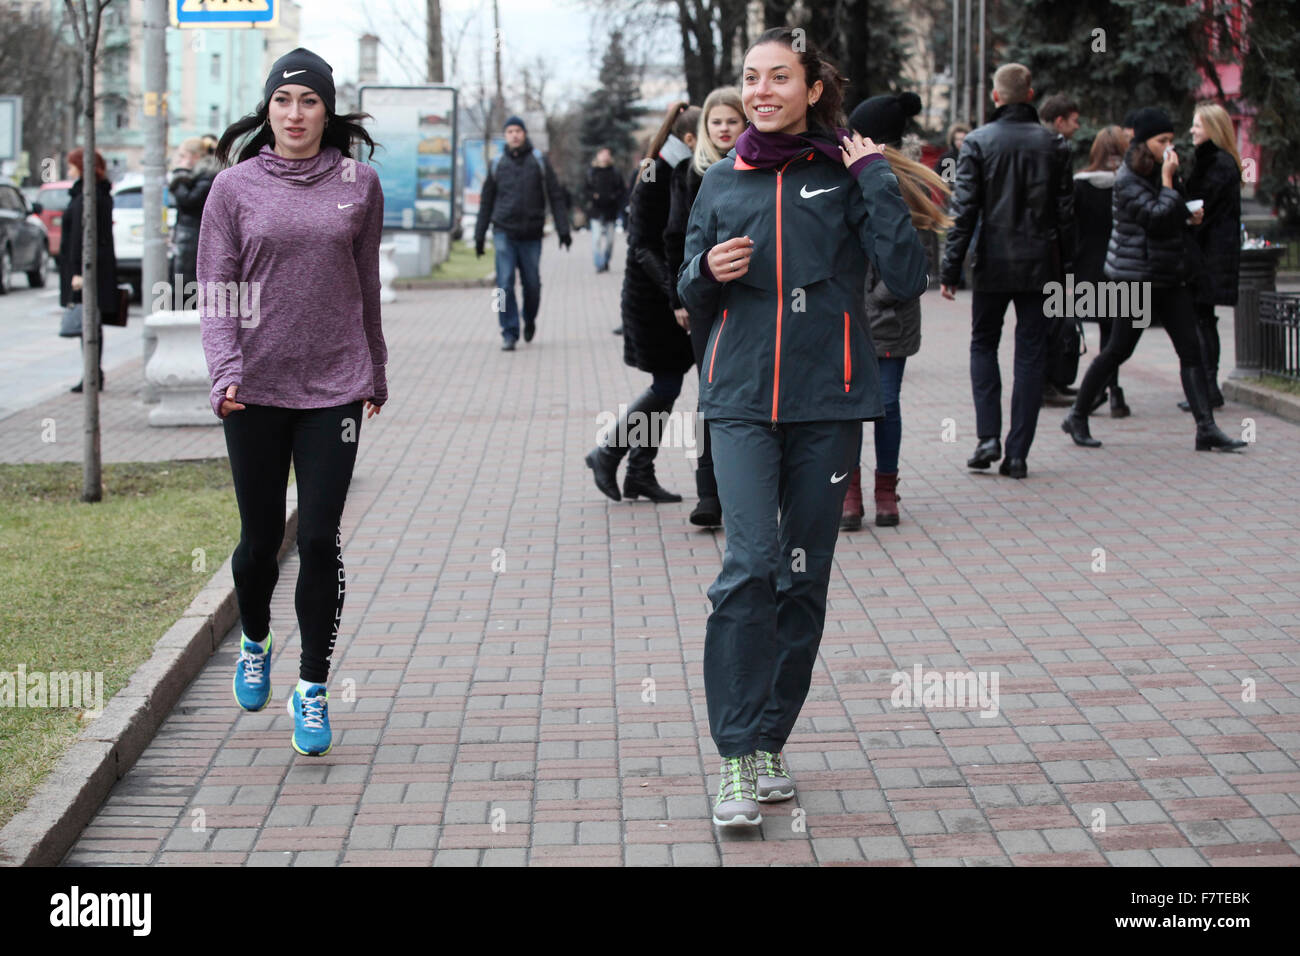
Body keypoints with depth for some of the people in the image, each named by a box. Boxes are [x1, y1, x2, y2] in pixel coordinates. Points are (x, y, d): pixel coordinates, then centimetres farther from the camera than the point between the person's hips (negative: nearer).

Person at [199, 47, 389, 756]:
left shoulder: (358, 183, 5)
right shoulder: (235, 187, 2)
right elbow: (216, 291, -1)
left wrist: (375, 373, 19)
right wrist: (224, 370, -16)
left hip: (335, 386, 0)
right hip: (256, 389, 0)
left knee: (320, 540, -4)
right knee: (261, 539, 10)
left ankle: (312, 690, 8)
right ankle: (255, 643, 39)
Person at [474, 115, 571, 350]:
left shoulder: (539, 161, 2)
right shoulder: (497, 165, 7)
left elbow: (556, 197, 2)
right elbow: (486, 202, 14)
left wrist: (563, 230, -5)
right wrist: (479, 236, 11)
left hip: (531, 234, 0)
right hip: (504, 233, 0)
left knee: (532, 284, 6)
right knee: (505, 284, -8)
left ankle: (529, 320, 32)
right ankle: (509, 333, -4)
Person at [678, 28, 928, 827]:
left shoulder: (844, 175, 0)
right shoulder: (724, 183, 8)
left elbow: (908, 276, -11)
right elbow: (694, 297, 17)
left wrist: (876, 177, -12)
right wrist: (709, 271, -5)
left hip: (828, 402, 0)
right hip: (742, 400, 1)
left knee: (804, 579, 6)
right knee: (751, 566, -14)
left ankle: (771, 741, 20)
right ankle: (737, 759, -9)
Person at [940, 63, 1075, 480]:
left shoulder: (978, 142, -5)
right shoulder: (1053, 144, 2)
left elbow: (964, 209, -8)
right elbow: (1066, 210, 4)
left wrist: (950, 269, -5)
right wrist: (1065, 266, 11)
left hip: (993, 263, -1)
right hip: (1040, 264, 1)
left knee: (983, 344, 15)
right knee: (1030, 355, 5)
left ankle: (988, 437, 1)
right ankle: (1018, 454, 3)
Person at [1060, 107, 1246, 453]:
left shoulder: (1160, 172, 13)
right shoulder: (1128, 180, -13)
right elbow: (1157, 218, -23)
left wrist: (1190, 216, 7)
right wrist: (1168, 179, -17)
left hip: (1170, 276, 8)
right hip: (1137, 275, -8)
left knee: (1190, 349, -1)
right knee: (1118, 350, -1)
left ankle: (1206, 428, -5)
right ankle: (1077, 418, 14)